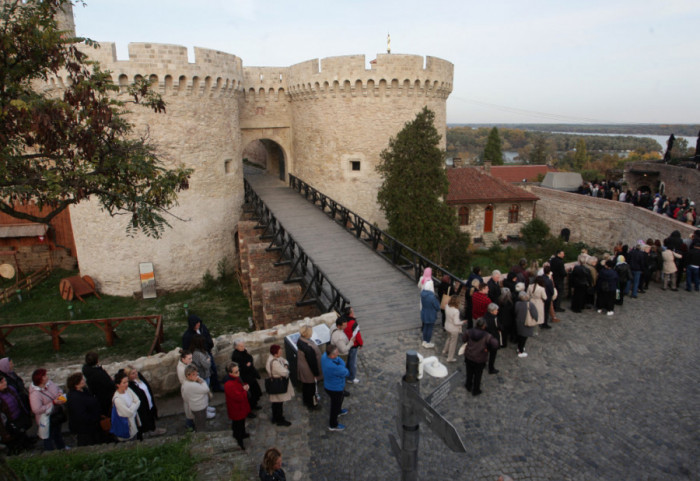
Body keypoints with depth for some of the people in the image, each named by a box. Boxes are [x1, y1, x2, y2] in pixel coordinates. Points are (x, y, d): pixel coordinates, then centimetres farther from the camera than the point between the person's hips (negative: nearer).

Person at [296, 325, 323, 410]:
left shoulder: (300, 340, -11)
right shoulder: (309, 347, -39)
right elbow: (312, 362, -28)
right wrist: (316, 373, -15)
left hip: (302, 367, 8)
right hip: (309, 371, -8)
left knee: (305, 385, 28)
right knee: (312, 387, 15)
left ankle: (306, 400, 50)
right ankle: (312, 404, 36)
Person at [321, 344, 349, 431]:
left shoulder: (325, 355, -18)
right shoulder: (333, 367, -43)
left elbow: (342, 363, -7)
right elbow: (345, 373, -25)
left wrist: (341, 366, -24)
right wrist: (343, 368, -8)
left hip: (328, 385, 8)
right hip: (335, 389, -8)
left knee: (340, 398, 35)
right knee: (335, 405, 18)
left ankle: (338, 411, 63)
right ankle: (333, 425, 41)